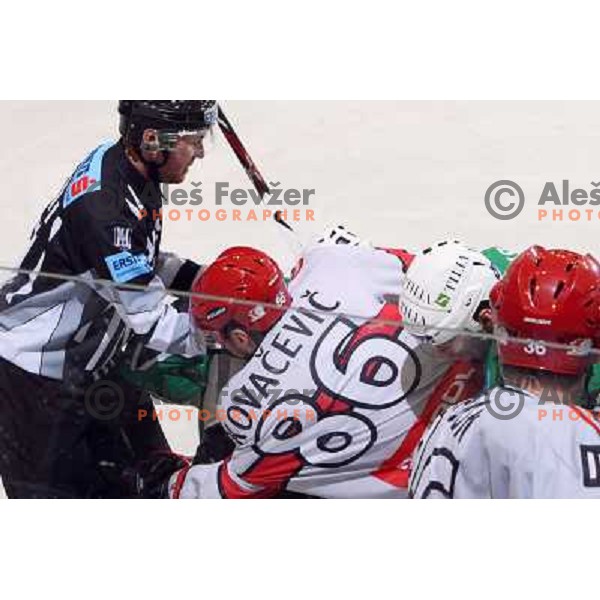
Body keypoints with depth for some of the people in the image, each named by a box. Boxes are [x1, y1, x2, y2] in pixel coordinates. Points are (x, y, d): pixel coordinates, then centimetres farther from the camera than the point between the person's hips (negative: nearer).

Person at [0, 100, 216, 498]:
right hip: (35, 374, -9)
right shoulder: (103, 206, -32)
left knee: (150, 477, 13)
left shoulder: (129, 168, -5)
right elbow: (153, 323, -29)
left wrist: (198, 278, -1)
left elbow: (140, 261, 13)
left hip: (92, 357, 9)